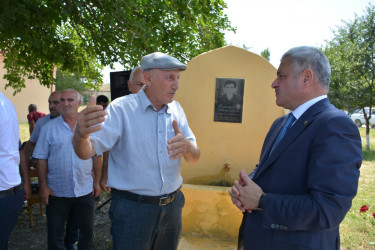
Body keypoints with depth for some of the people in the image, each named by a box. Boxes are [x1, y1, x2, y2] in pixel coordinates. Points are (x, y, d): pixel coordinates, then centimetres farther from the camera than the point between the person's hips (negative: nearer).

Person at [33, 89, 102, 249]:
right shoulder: (49, 128, -2)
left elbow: (96, 156, 4)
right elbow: (41, 159, -2)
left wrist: (97, 182, 3)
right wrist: (43, 186, -6)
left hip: (85, 190, 1)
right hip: (56, 192, -1)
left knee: (87, 229, 15)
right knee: (55, 233, 13)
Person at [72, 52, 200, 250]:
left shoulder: (176, 110, 3)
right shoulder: (121, 108, -11)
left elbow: (194, 158, 2)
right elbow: (87, 151, -19)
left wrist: (187, 147, -22)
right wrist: (80, 135, -43)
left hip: (172, 206, 5)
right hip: (132, 209, -5)